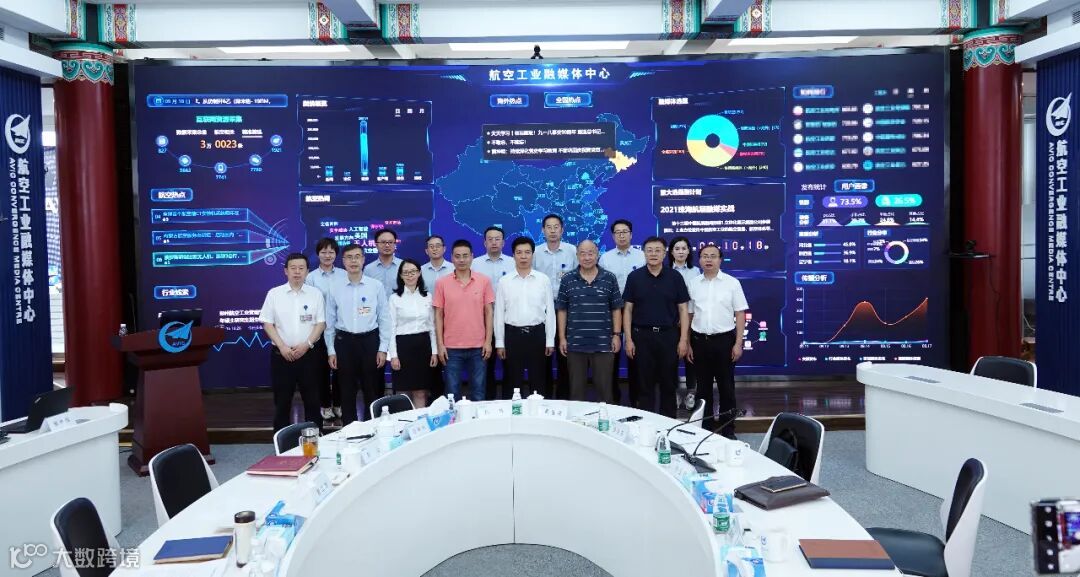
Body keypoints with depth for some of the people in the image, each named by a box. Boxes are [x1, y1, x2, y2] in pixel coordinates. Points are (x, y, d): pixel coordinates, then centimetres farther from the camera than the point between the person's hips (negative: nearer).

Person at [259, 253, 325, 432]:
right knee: (282, 401, 7)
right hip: (281, 355, 0)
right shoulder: (274, 294, 1)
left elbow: (321, 323, 0)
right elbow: (267, 324, 0)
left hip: (308, 354, 0)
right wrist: (282, 346, -11)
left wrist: (306, 344, -12)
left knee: (312, 400, 6)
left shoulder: (316, 294, 2)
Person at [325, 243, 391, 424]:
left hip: (370, 341, -1)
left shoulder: (376, 286, -2)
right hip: (344, 342, 1)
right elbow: (330, 322, 6)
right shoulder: (335, 289, 3)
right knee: (347, 391, 10)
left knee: (372, 389, 7)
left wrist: (383, 349, -3)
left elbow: (384, 318, 0)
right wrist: (331, 351, 3)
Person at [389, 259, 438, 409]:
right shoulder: (395, 297, -1)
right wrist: (393, 355, -9)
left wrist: (434, 351, 4)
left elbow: (432, 326, 10)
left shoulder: (427, 296, 7)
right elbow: (392, 328, -3)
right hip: (403, 345, -2)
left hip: (423, 345, 3)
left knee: (421, 392, 5)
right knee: (403, 392, 3)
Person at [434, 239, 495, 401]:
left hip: (478, 346, 0)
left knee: (478, 392, 9)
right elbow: (438, 315, 2)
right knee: (452, 393, 6)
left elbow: (489, 312, 3)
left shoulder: (484, 281, 0)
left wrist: (488, 341, -2)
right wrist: (440, 345, -3)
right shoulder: (442, 283, 0)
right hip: (451, 347, 0)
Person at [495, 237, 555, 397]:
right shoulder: (504, 282, 1)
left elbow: (550, 311, 2)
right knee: (513, 381, 8)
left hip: (537, 333, 0)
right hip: (512, 334, 0)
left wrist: (550, 341, 0)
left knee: (538, 380, 8)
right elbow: (499, 313, 3)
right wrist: (499, 342, 0)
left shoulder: (543, 280, 0)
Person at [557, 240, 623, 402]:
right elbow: (562, 311, 5)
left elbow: (616, 309, 5)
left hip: (603, 343, -1)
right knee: (576, 389, 8)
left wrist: (616, 335, -1)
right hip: (575, 344, 1)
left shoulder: (609, 278, 1)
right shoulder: (567, 280, 2)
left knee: (605, 387, 5)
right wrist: (562, 338, 1)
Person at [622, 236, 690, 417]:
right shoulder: (634, 277, 2)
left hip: (669, 335, 0)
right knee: (644, 383, 6)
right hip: (642, 336, 0)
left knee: (668, 383, 7)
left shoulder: (675, 277, 2)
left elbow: (683, 310, 2)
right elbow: (628, 309, 3)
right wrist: (628, 339, -3)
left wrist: (683, 339, -4)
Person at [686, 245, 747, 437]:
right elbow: (688, 315, 9)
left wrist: (738, 343, -7)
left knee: (726, 386, 6)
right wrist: (687, 344, 6)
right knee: (703, 386, 9)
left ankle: (728, 428, 16)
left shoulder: (732, 283, -1)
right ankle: (706, 426, 20)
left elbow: (740, 314, -1)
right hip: (699, 340, 2)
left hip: (724, 340, -2)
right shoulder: (693, 284, 5)